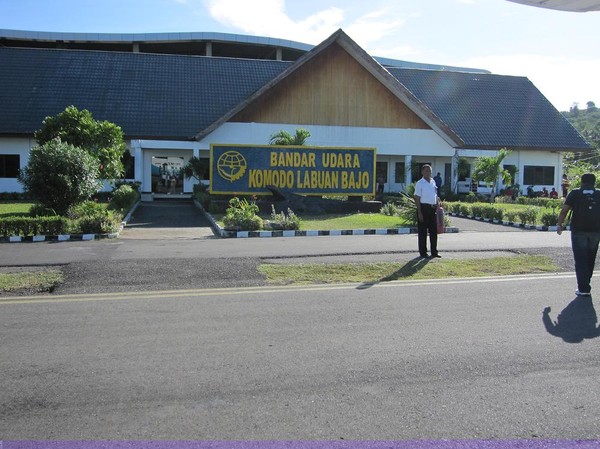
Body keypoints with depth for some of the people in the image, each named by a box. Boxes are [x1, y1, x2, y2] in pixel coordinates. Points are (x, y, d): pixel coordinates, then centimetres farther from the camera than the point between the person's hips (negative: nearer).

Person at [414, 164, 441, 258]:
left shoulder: (433, 182, 13)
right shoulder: (420, 183, -7)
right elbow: (417, 198, -11)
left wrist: (438, 203, 7)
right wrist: (419, 212, -15)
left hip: (433, 208, 7)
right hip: (424, 207, -7)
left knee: (434, 230, 10)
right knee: (423, 231, 0)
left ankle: (434, 251, 19)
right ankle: (423, 252, 8)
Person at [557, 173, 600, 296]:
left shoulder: (575, 193, 2)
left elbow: (564, 210, -5)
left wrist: (559, 225, 3)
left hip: (579, 230, -3)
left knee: (580, 260, 0)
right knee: (590, 259, 17)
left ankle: (583, 289, -5)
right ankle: (585, 284, 29)